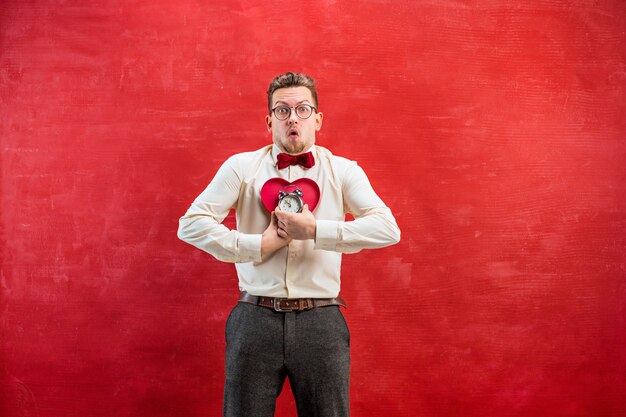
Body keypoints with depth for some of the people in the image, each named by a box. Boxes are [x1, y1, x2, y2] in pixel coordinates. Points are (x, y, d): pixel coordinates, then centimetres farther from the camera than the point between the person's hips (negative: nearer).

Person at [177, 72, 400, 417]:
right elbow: (191, 224, -2)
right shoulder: (241, 167, 6)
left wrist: (315, 230, -16)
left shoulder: (343, 171, 5)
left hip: (321, 323, 0)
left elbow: (388, 229, -8)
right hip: (255, 320, 0)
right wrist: (260, 244, -9)